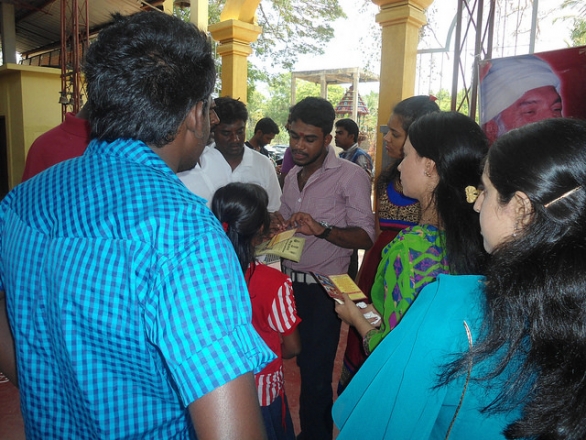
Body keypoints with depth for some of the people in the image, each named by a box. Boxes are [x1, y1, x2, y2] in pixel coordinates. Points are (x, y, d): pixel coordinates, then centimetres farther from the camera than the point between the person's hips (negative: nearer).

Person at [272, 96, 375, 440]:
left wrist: (322, 229, -28)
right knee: (303, 364, 8)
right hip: (290, 282, 6)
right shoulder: (293, 174, 14)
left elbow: (366, 236, -13)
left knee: (315, 373, 1)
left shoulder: (351, 176, -8)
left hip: (323, 289, -5)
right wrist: (277, 224, -2)